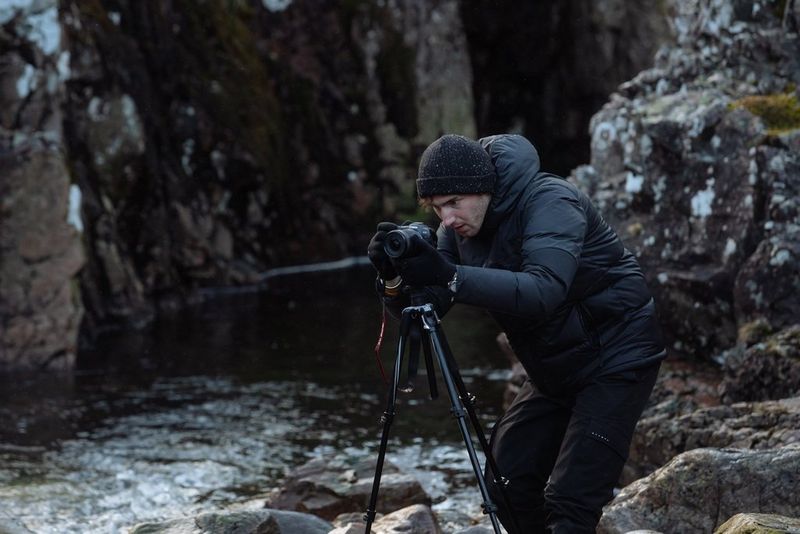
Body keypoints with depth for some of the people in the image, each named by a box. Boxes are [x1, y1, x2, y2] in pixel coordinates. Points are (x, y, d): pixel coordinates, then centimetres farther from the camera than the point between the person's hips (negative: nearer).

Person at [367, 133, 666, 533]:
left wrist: (451, 278, -48)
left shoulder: (549, 203, -24)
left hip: (616, 360, -8)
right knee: (507, 486, 5)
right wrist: (395, 280, -27)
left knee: (568, 501, -17)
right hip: (555, 372, 8)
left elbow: (544, 292, -39)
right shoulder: (459, 227, -2)